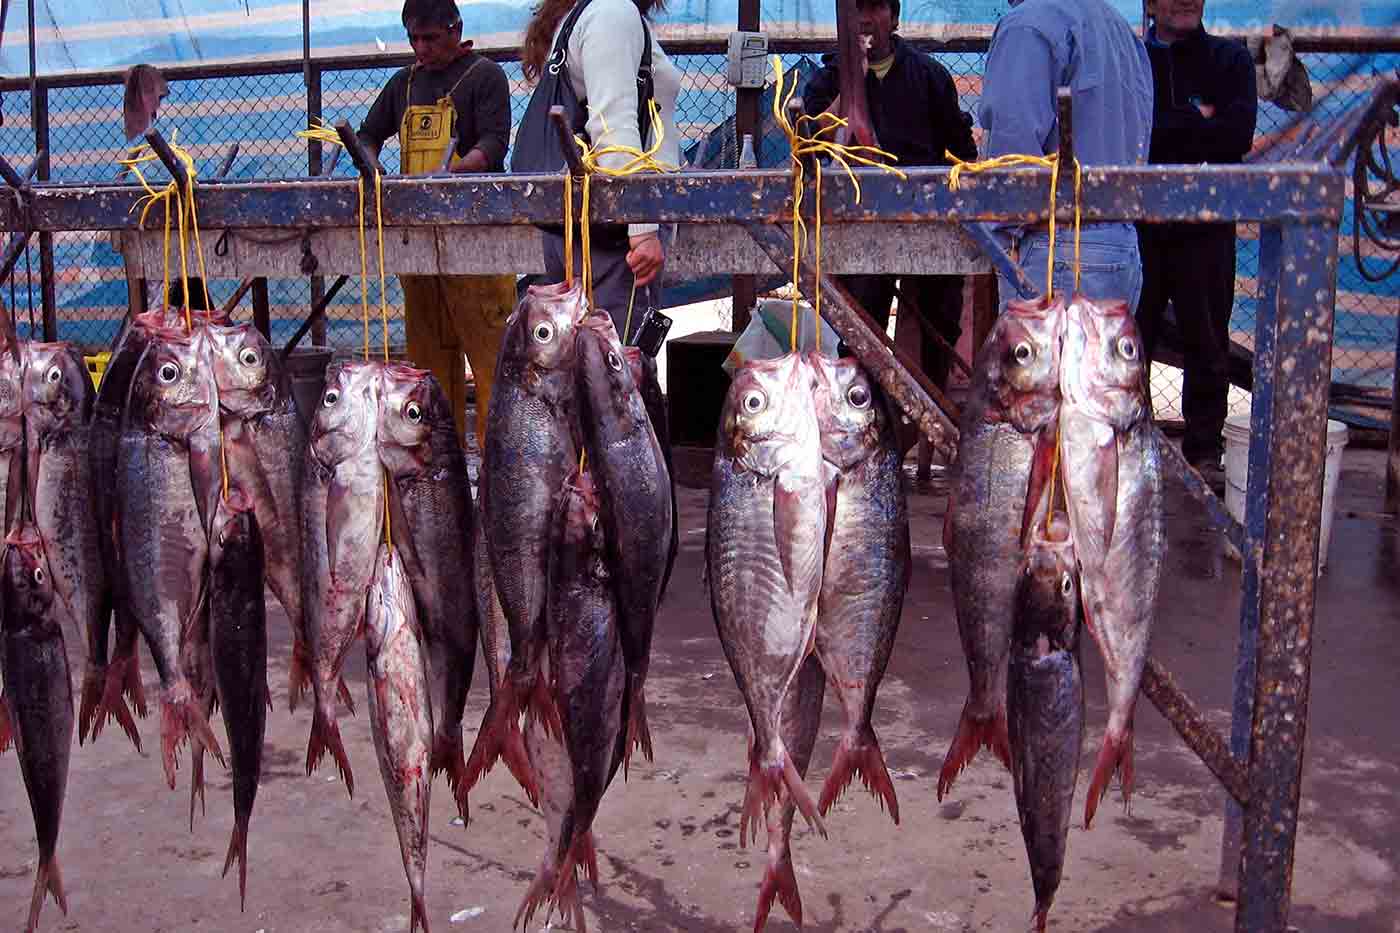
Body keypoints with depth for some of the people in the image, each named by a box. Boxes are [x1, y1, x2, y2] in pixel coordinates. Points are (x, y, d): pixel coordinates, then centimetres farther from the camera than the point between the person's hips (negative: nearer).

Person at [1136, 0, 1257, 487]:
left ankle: (1205, 451, 13)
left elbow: (1237, 136, -8)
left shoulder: (1230, 58, 7)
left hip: (1206, 230, 0)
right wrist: (1195, 120, -10)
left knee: (1207, 346, 4)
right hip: (1138, 225, 0)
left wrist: (1162, 131, -9)